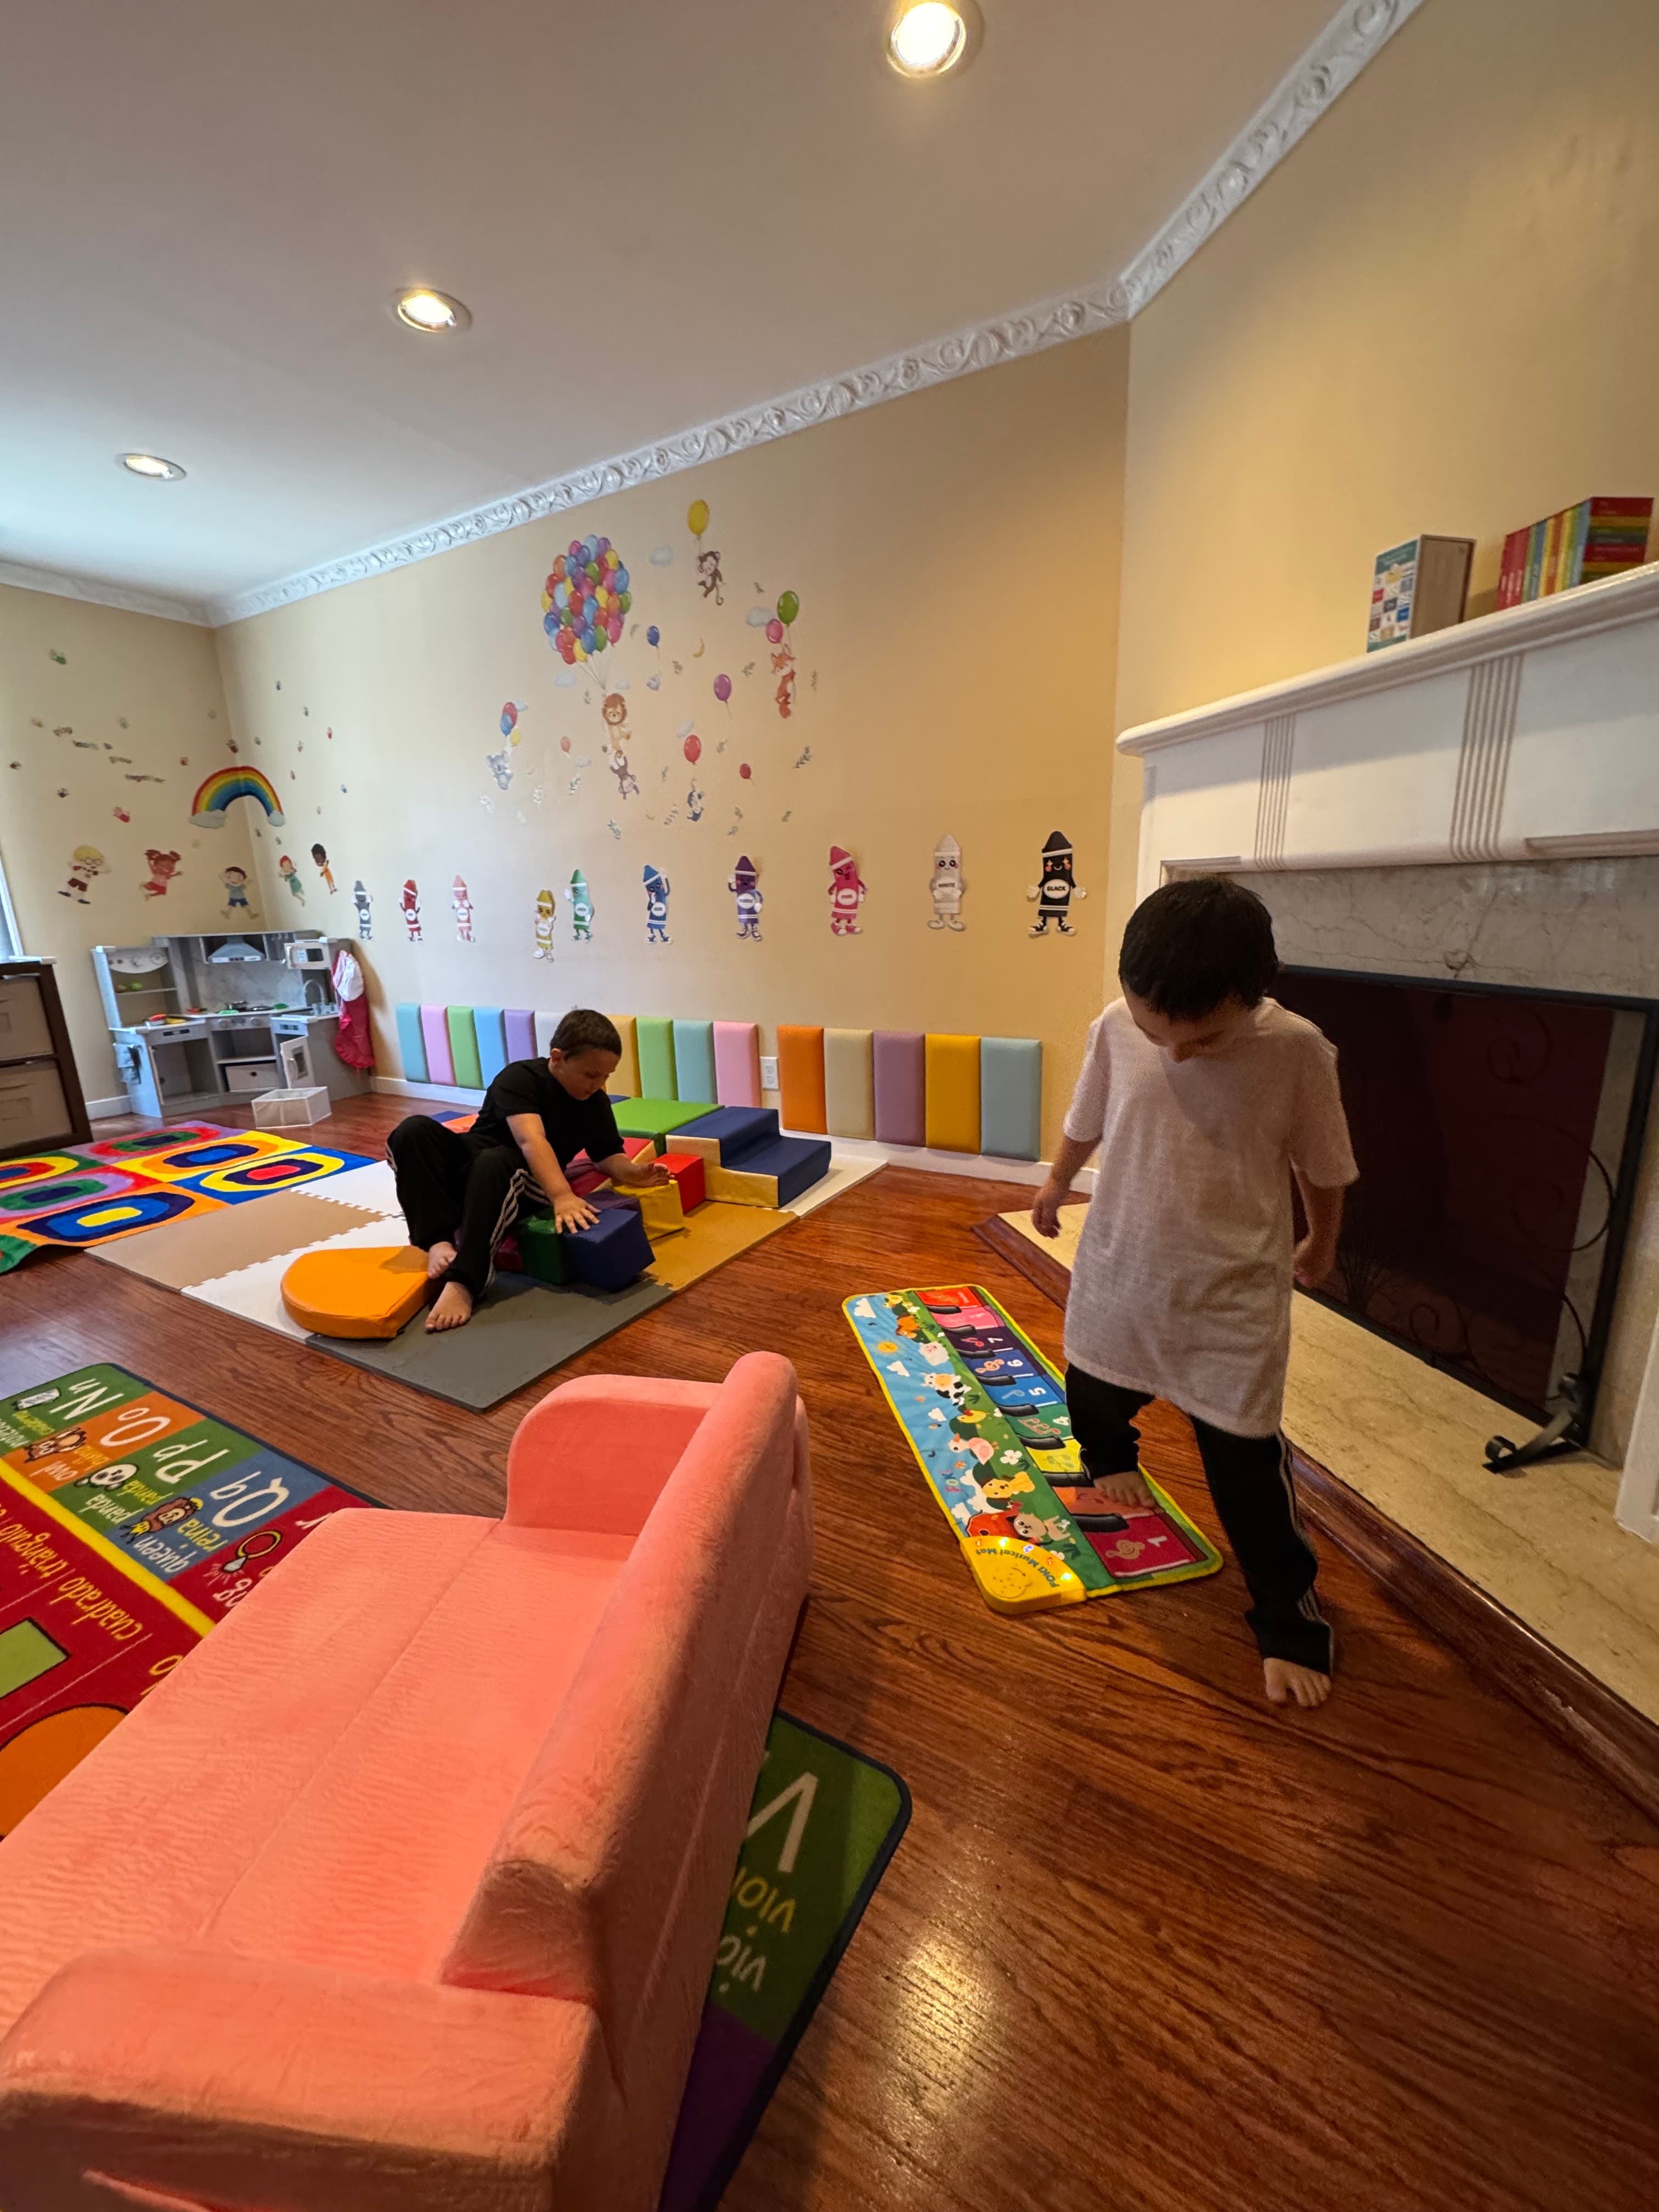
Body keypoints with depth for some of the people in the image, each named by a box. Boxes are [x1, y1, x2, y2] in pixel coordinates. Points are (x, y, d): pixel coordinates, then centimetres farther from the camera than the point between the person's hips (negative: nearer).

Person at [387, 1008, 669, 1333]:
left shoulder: (595, 1103, 2)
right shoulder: (520, 1078, -16)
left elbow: (608, 1155, 8)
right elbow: (531, 1140, -31)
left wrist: (631, 1172, -17)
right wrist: (562, 1195, -45)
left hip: (520, 1183, 1)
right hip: (469, 1162, 0)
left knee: (496, 1162, -37)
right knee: (413, 1130, -28)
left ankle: (463, 1281, -46)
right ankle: (439, 1241, -32)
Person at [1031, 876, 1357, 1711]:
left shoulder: (1297, 1050, -21)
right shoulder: (1117, 1030, -16)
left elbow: (1322, 1166, -3)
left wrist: (1320, 1244, 12)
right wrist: (1055, 1186, 19)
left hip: (1233, 1298, -3)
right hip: (1116, 1274, 3)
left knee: (1247, 1464, 5)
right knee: (1094, 1393, 26)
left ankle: (1290, 1619, 32)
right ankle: (1111, 1462, 61)